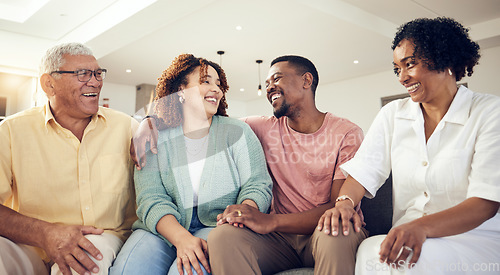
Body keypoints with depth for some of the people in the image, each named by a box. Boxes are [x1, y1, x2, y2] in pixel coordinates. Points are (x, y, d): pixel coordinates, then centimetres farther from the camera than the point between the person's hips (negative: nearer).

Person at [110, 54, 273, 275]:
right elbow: (151, 200, -6)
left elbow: (258, 185, -2)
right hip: (164, 229, 2)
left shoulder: (237, 132, 4)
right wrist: (181, 237, -24)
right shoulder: (155, 139, 4)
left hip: (216, 226, -1)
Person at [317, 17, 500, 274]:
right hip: (406, 237, 3)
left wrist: (421, 227, -31)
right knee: (371, 251, -32)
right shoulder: (393, 114, 10)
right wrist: (345, 202, -22)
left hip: (473, 240, -3)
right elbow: (364, 170, 1)